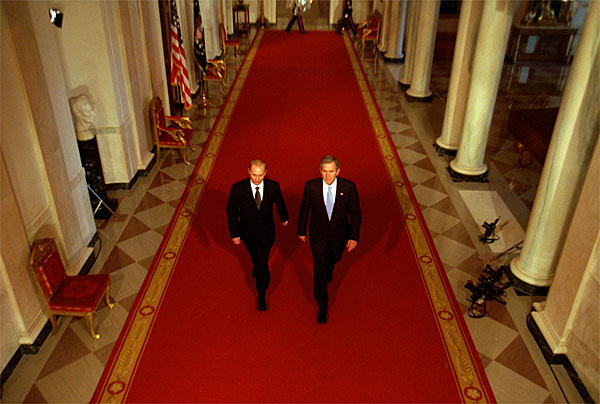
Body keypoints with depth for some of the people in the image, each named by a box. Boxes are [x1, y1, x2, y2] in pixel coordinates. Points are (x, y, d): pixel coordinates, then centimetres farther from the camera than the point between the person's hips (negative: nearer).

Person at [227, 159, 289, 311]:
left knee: (263, 263, 0)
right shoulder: (238, 188, -24)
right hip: (247, 232, 1)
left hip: (266, 232, -1)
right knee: (254, 255, 28)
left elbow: (280, 202, 1)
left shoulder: (273, 186, -20)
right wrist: (234, 234, -11)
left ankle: (261, 296, 18)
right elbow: (231, 211, -12)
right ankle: (257, 266, 64)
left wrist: (284, 218, 18)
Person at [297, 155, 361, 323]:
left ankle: (329, 268, 67)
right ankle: (322, 306, 22)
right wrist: (301, 231, 6)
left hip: (339, 235, 2)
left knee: (333, 258, 29)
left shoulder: (348, 187, -20)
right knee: (319, 271, 3)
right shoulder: (311, 186, -20)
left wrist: (354, 237, -14)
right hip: (318, 235, -1)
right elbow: (304, 209, -4)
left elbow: (355, 213, -11)